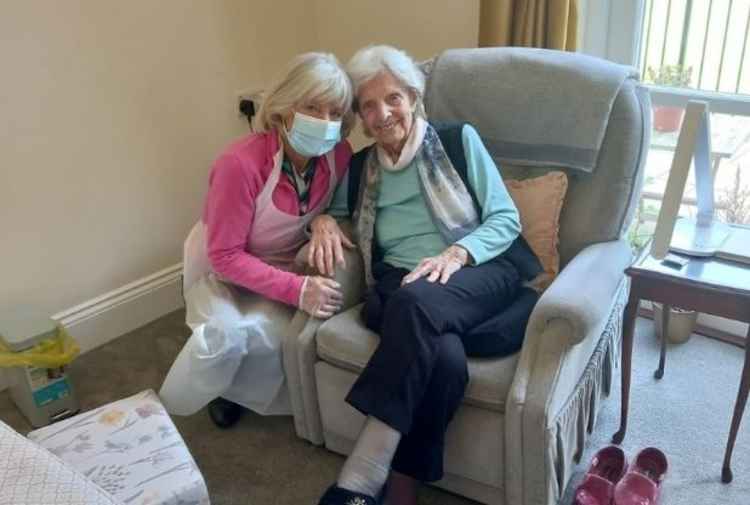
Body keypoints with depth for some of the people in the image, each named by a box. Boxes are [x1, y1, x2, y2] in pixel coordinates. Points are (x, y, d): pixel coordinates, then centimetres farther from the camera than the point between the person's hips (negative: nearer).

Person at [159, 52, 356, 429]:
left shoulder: (338, 156, -17)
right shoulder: (242, 163, -32)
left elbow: (337, 203, 5)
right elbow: (225, 256, -26)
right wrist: (297, 290, -36)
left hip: (286, 267, 3)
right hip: (221, 269, -3)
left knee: (265, 333, -29)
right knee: (225, 334, -31)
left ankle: (234, 390, 5)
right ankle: (165, 413, 0)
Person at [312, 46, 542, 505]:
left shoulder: (458, 139, 7)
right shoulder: (360, 167, 16)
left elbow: (506, 218, 3)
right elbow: (327, 209, 29)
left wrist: (456, 254, -17)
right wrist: (323, 220, 3)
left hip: (481, 272, -1)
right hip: (399, 288, 2)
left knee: (420, 301, -38)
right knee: (444, 357, -36)